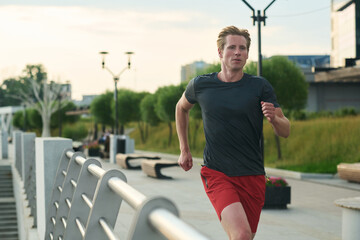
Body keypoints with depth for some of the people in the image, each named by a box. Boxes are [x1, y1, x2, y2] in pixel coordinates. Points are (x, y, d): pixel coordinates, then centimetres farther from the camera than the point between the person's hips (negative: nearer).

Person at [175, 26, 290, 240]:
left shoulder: (260, 87, -1)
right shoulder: (200, 85, 1)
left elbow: (285, 132, 0)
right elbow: (182, 108, 23)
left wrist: (274, 118, -23)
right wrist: (184, 149, 19)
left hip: (253, 176, 2)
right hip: (216, 174, -2)